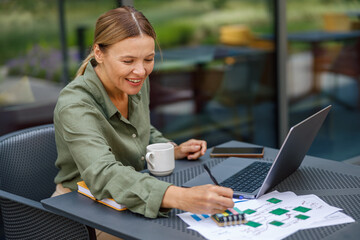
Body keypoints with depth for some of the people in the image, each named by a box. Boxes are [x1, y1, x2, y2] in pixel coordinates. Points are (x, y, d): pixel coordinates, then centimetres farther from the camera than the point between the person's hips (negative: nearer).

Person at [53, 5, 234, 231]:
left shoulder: (137, 82, -2)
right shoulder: (75, 106, -25)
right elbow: (104, 174, -42)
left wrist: (174, 150, -1)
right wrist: (181, 198, -54)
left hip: (133, 207, 6)